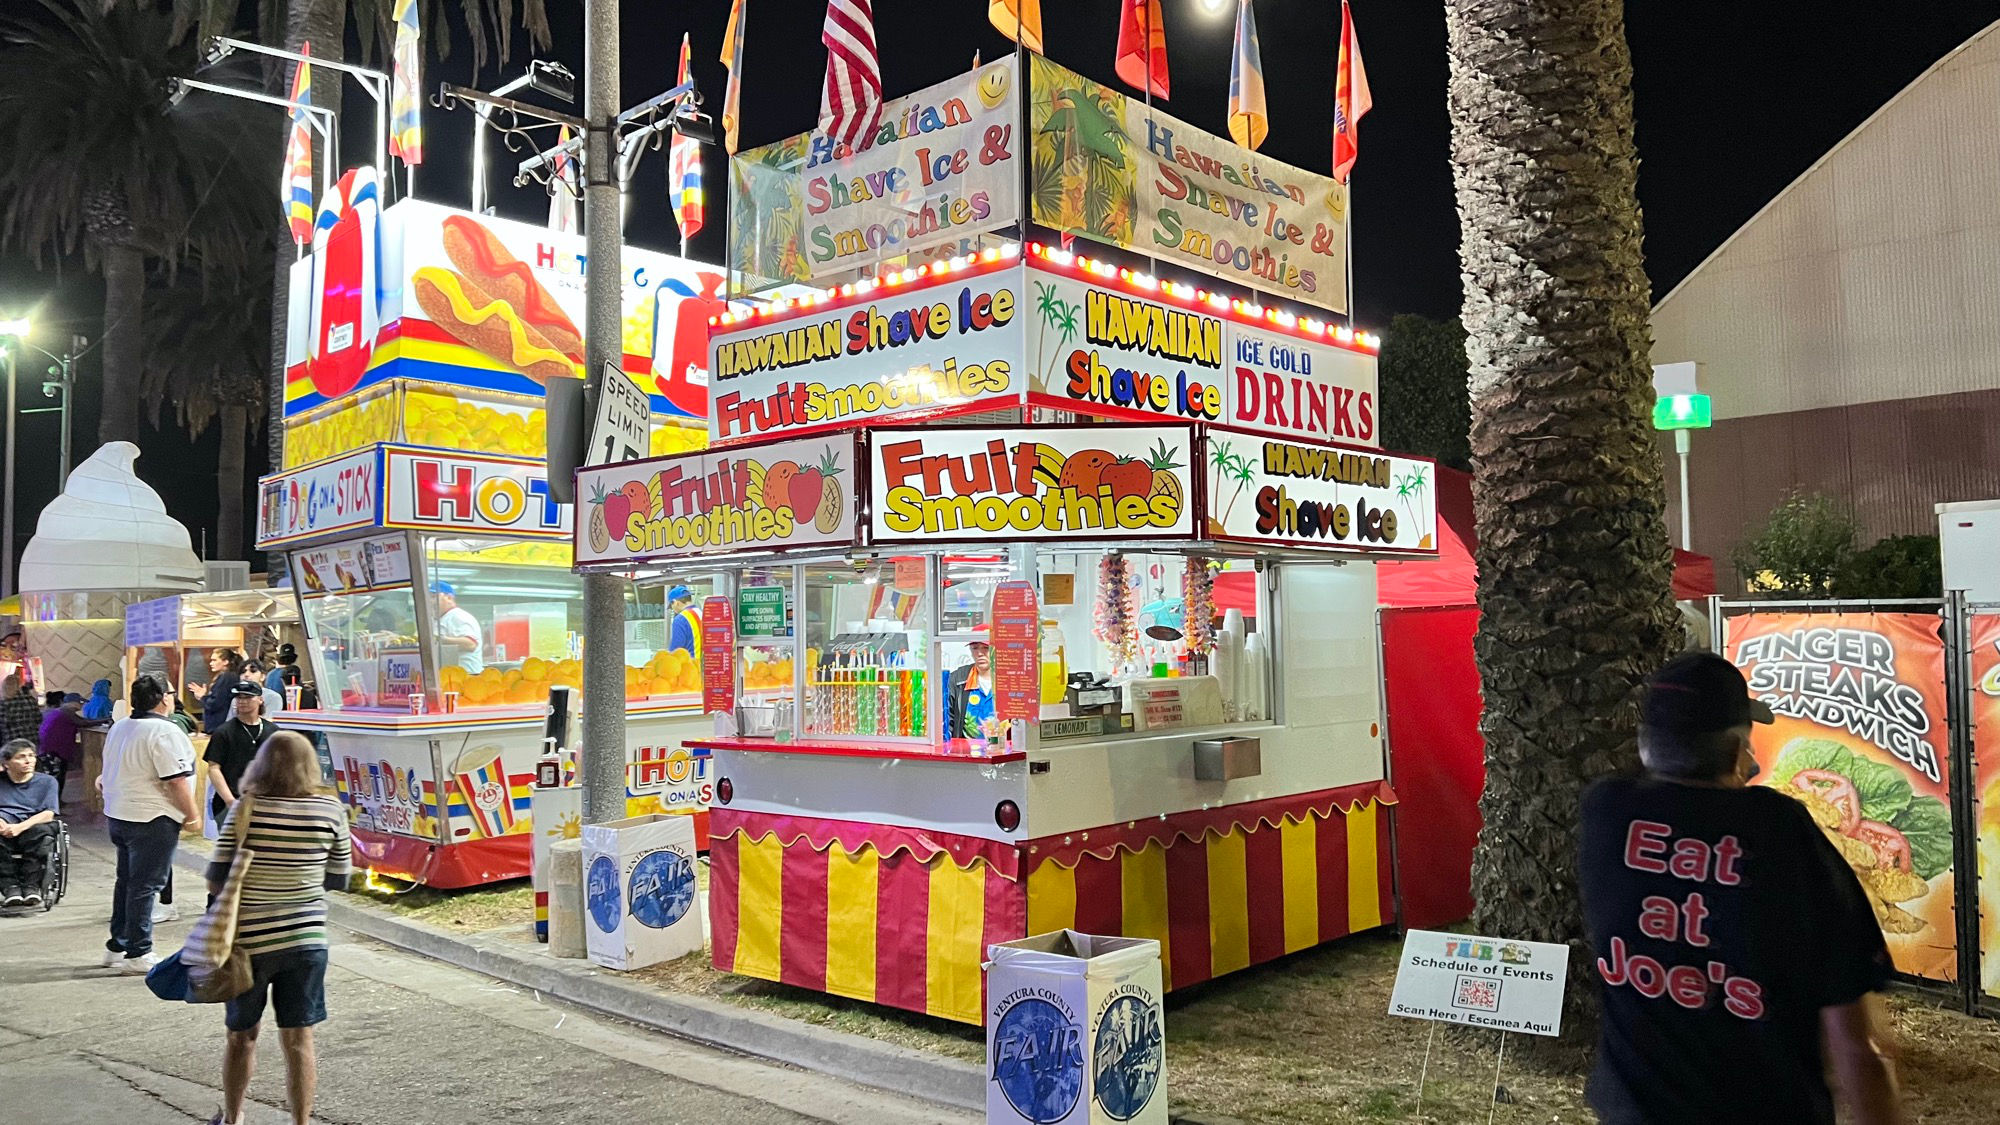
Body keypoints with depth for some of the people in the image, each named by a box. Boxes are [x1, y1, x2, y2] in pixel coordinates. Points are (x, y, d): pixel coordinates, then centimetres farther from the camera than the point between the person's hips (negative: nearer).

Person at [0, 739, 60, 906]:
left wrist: (21, 827, -18)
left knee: (41, 831, -36)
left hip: (33, 826, -1)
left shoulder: (47, 781, 15)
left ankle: (32, 885, -30)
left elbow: (48, 814, 0)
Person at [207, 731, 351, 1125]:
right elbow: (339, 880, 3)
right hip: (307, 939, 1)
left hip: (250, 941, 0)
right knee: (299, 1040, 9)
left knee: (241, 1035, 18)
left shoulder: (246, 810, -11)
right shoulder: (330, 811, -6)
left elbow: (217, 881, -8)